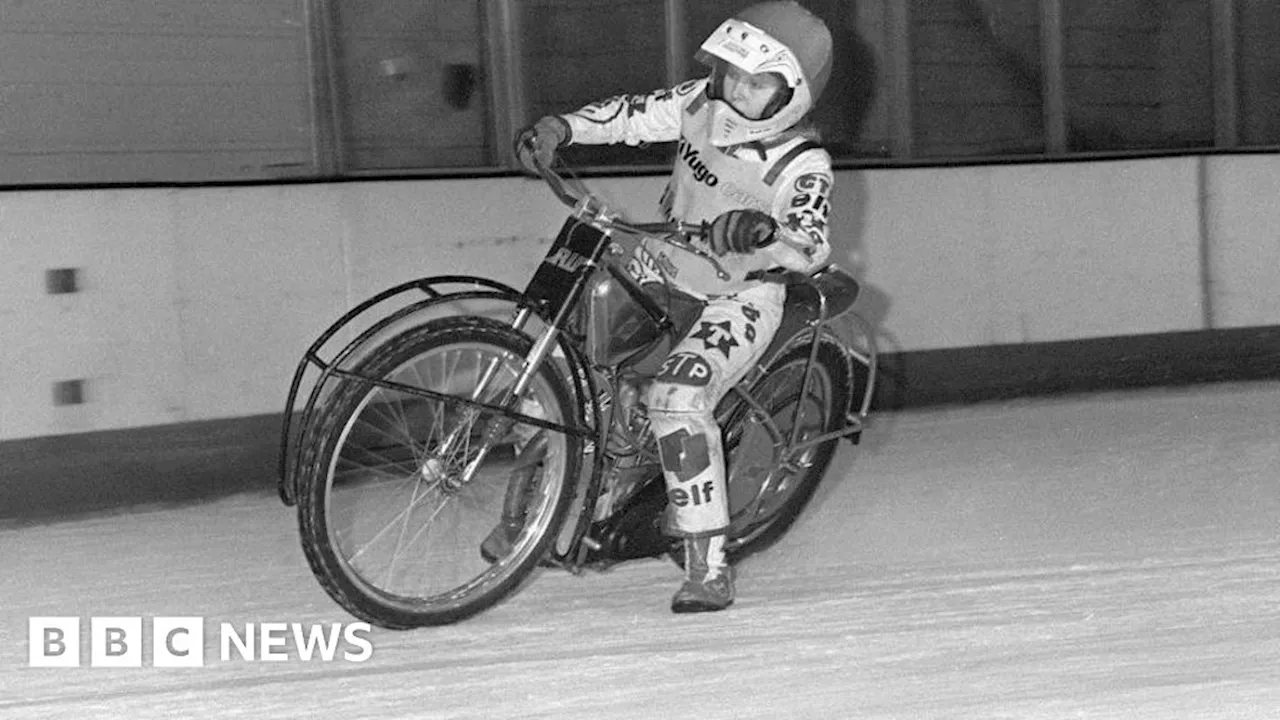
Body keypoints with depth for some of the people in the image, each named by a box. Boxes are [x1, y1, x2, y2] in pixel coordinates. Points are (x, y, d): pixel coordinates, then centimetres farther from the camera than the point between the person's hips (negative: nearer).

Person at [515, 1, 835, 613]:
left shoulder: (802, 164, -19)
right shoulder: (701, 102, -5)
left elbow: (811, 248, -26)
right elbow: (634, 115, 5)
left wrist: (768, 233, -49)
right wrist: (558, 127, -10)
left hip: (737, 297, -7)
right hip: (661, 268, 7)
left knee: (677, 398, -30)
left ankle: (709, 568, -25)